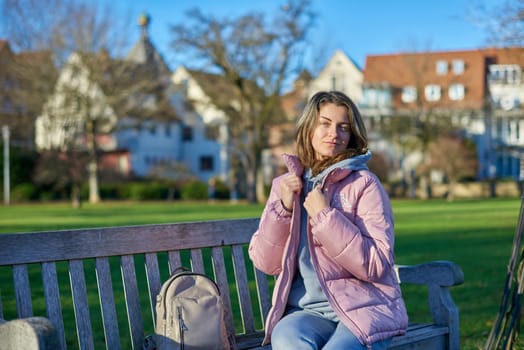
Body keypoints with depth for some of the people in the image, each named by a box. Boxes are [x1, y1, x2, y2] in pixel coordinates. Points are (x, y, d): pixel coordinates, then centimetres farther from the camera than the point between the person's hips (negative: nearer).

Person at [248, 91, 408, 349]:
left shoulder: (364, 185, -3)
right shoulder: (284, 185, 10)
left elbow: (377, 265, -11)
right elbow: (265, 263, 6)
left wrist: (325, 217, -16)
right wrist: (282, 208, -7)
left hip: (362, 308, -2)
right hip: (307, 310, 3)